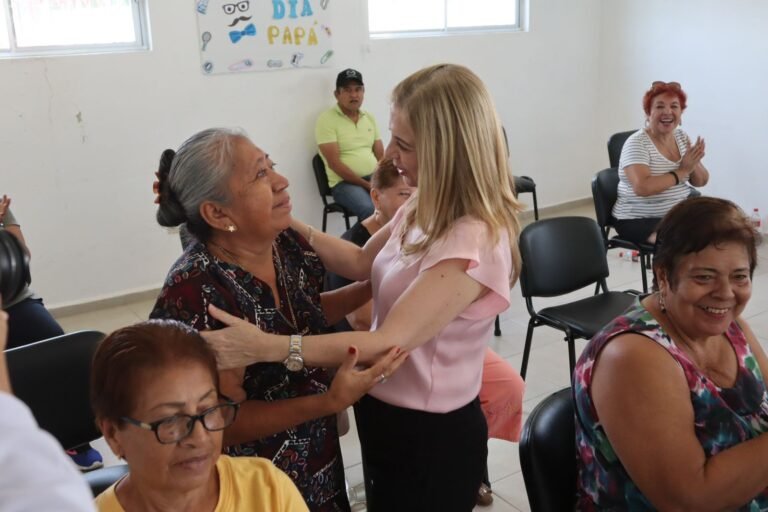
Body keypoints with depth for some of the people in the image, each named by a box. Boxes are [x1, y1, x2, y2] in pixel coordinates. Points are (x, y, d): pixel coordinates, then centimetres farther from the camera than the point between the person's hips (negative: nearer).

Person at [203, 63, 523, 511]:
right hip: (387, 414, 8)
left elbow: (389, 343, -33)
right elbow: (362, 263, 8)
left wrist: (263, 347, -36)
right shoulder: (427, 207, -1)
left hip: (431, 436, -8)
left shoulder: (475, 242, -30)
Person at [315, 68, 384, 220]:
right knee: (370, 210, -34)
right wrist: (367, 185, -16)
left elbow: (381, 156, 13)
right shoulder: (326, 120, -6)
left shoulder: (369, 118, 14)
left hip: (374, 178, 6)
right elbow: (334, 163, -12)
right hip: (344, 182, -6)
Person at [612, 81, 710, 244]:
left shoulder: (682, 136, 8)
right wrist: (682, 171, -20)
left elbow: (701, 181, 9)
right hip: (639, 220, -7)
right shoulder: (637, 143, -14)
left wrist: (694, 163, -14)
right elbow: (642, 187, -28)